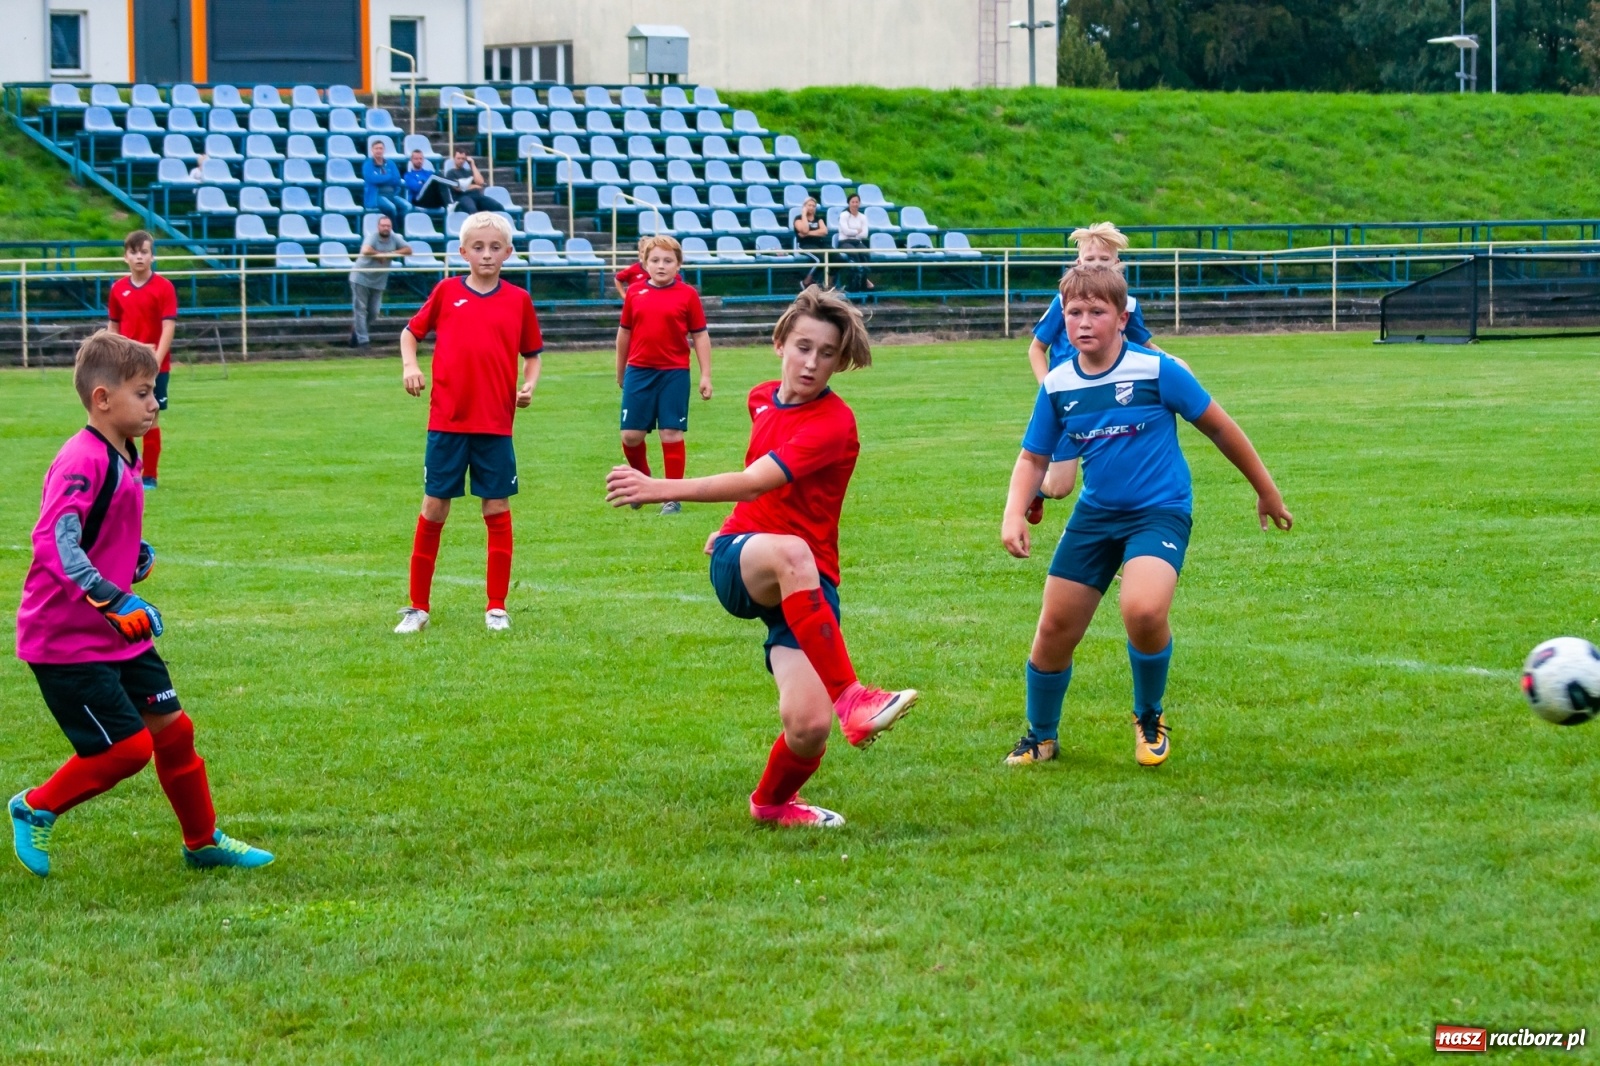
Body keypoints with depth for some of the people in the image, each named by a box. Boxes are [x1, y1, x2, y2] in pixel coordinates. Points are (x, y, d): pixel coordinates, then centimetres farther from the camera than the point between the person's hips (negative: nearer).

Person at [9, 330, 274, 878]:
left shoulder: (124, 457, 10)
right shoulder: (82, 463, -22)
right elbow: (55, 543, -32)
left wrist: (136, 556, 6)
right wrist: (114, 601, -36)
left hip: (118, 632, 9)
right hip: (67, 640, -9)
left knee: (172, 728, 11)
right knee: (126, 747, -9)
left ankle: (203, 842, 26)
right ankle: (35, 809, 11)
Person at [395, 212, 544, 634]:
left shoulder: (518, 299, 3)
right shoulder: (446, 292, 3)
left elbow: (532, 353, 11)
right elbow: (411, 331, 13)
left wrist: (529, 385, -6)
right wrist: (409, 365, -4)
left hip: (496, 424, 0)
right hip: (447, 421, 0)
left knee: (497, 509, 2)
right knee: (434, 508, 4)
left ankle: (497, 607, 11)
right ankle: (418, 606, 13)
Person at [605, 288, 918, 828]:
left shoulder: (834, 424, -14)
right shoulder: (763, 399, 9)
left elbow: (755, 483, -27)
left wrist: (660, 489, -33)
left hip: (807, 587, -3)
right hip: (737, 562, 3)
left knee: (809, 727, -21)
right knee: (791, 553, -37)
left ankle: (773, 801, 16)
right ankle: (850, 698, -41)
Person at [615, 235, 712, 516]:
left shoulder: (687, 295, -3)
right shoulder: (635, 293, 4)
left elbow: (700, 336, 0)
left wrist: (706, 376, -4)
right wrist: (620, 371, 20)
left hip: (674, 374, -2)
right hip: (639, 372, 2)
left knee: (672, 433, 0)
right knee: (631, 435, 2)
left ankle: (673, 497, 8)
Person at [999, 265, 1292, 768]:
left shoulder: (1157, 371, -13)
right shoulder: (1057, 386, -1)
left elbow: (1219, 428, -2)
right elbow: (1034, 458, 9)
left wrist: (1266, 491, 6)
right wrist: (1014, 514, -10)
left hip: (1159, 512, -5)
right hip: (1095, 514, 5)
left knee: (1143, 610, -30)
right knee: (1054, 628, 4)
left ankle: (1149, 717, -2)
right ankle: (1040, 736, 30)